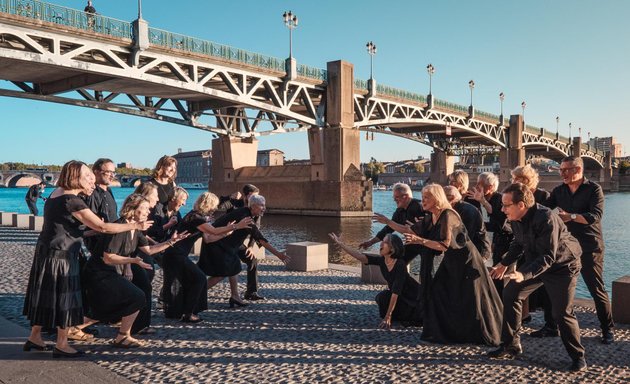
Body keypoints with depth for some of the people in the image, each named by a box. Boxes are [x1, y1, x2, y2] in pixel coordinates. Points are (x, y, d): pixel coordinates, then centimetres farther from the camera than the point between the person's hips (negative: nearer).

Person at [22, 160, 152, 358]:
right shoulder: (71, 201, -20)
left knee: (46, 297, 17)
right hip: (60, 256, -9)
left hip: (46, 253, 9)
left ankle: (34, 337, 28)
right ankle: (61, 345, 11)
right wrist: (135, 225, -17)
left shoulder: (56, 194, 9)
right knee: (65, 298, 1)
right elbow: (102, 227, -22)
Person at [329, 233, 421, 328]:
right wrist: (341, 244, -31)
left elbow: (395, 292, -34)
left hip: (413, 297, -6)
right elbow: (360, 256, -24)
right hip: (400, 296, 6)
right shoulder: (381, 261, -13)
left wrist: (388, 317, -35)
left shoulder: (400, 264, -32)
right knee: (381, 297, -17)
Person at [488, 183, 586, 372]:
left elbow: (548, 256, -37)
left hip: (562, 265, -8)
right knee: (510, 293, 0)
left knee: (562, 313, -11)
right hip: (535, 262, 8)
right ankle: (511, 346, 11)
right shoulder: (516, 218, -9)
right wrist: (504, 263, 9)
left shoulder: (547, 219, -34)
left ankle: (578, 356, 12)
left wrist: (524, 275, -46)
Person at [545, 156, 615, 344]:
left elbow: (595, 215, -21)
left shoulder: (593, 189, -7)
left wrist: (572, 216, -34)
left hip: (589, 248, -5)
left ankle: (607, 329, 13)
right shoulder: (559, 191, 7)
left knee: (596, 289, 0)